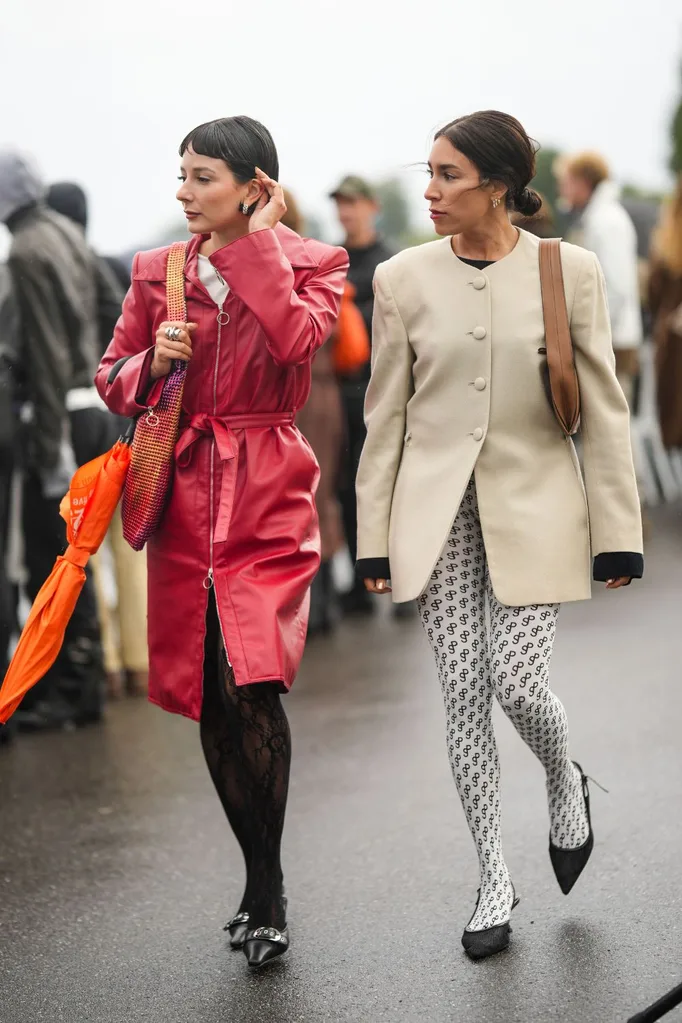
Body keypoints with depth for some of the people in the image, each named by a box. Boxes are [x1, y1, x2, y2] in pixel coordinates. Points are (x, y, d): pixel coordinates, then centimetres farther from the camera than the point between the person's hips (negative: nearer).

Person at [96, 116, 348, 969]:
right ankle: (262, 883, 26)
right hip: (186, 497, 4)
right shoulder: (157, 272, 8)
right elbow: (112, 380, 14)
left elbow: (298, 336, -21)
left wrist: (256, 241, -13)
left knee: (251, 685, -20)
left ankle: (265, 892, -3)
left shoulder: (309, 263, 0)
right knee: (211, 705, 8)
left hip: (267, 495, -4)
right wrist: (153, 361, -7)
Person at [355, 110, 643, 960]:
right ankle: (494, 882, 15)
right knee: (463, 697, 1)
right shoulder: (404, 279, 0)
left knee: (517, 686, -11)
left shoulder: (569, 272, -4)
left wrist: (618, 535, -2)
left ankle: (565, 783, 25)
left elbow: (603, 408, -1)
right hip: (438, 512, 2)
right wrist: (374, 538, 3)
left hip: (533, 506, -2)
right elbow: (385, 415, 4)